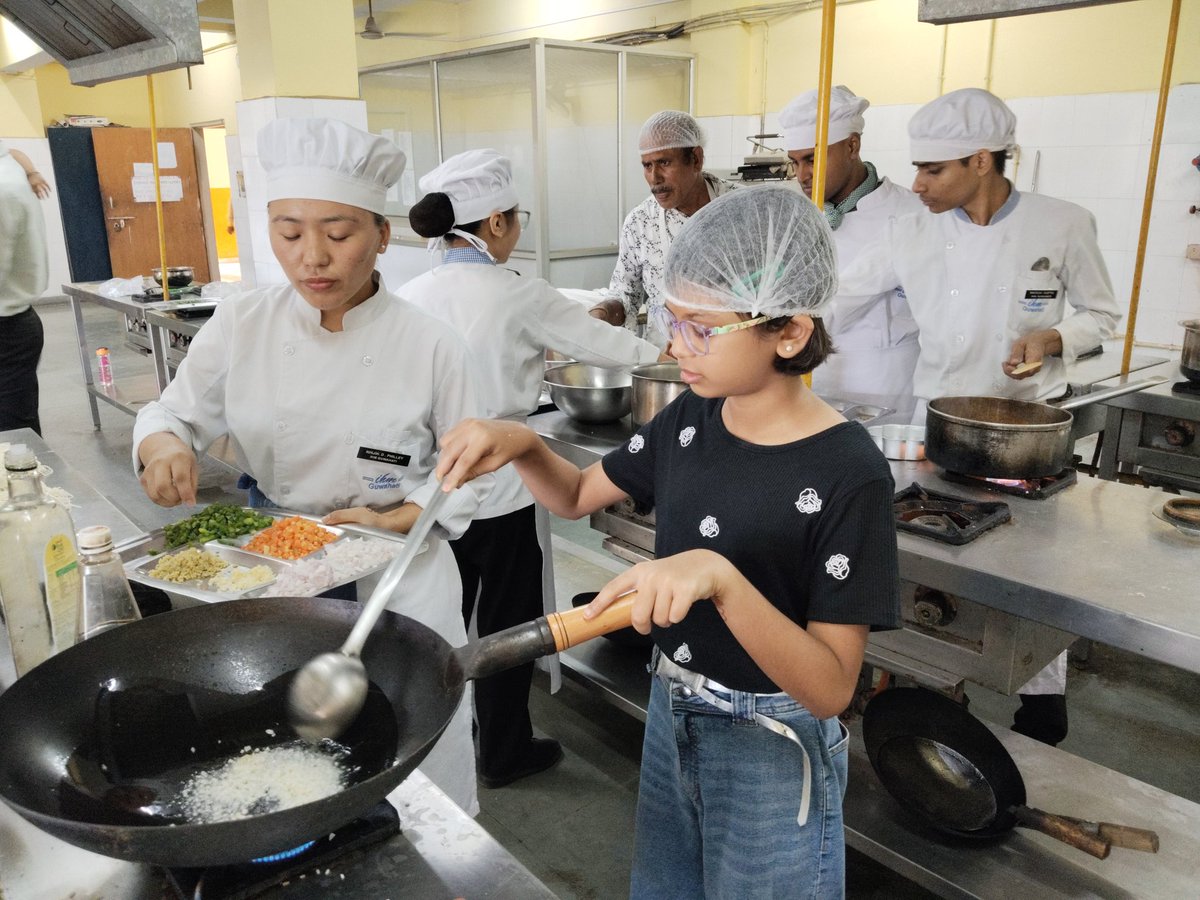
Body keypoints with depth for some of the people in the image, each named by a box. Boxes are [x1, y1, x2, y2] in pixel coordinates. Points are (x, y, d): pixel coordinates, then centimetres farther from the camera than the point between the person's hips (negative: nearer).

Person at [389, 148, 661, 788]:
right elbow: (598, 343, -3)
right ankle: (502, 753, 29)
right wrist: (659, 352, 16)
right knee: (506, 621, 13)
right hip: (498, 485, -5)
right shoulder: (521, 298, -15)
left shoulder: (408, 297, -3)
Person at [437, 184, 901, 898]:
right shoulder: (692, 419, -5)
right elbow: (578, 495, 8)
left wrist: (722, 579, -42)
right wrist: (520, 444, -13)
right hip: (671, 713, 6)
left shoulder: (847, 473, -24)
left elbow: (830, 689, -26)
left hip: (774, 755, -6)